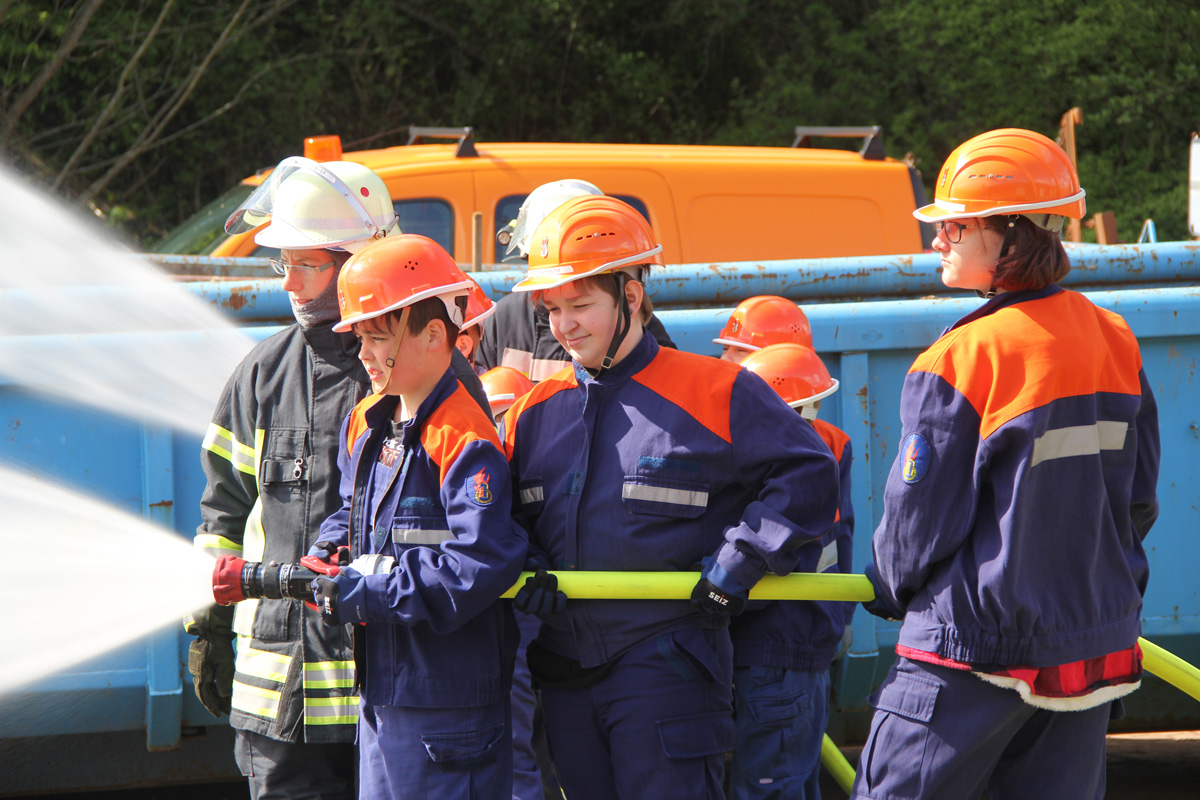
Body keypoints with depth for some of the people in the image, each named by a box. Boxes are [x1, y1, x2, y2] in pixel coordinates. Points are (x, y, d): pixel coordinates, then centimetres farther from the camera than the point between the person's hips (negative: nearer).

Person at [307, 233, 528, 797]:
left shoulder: (462, 438, -17)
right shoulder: (364, 425, 12)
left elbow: (479, 565, -26)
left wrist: (356, 594, -21)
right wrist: (327, 552, 5)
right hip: (379, 692, 9)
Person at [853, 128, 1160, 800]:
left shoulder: (960, 359, -15)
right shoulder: (1115, 342, 5)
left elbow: (920, 518, -9)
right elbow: (1138, 501, 12)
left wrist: (889, 590, 10)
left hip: (977, 650, -7)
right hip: (1097, 645, 7)